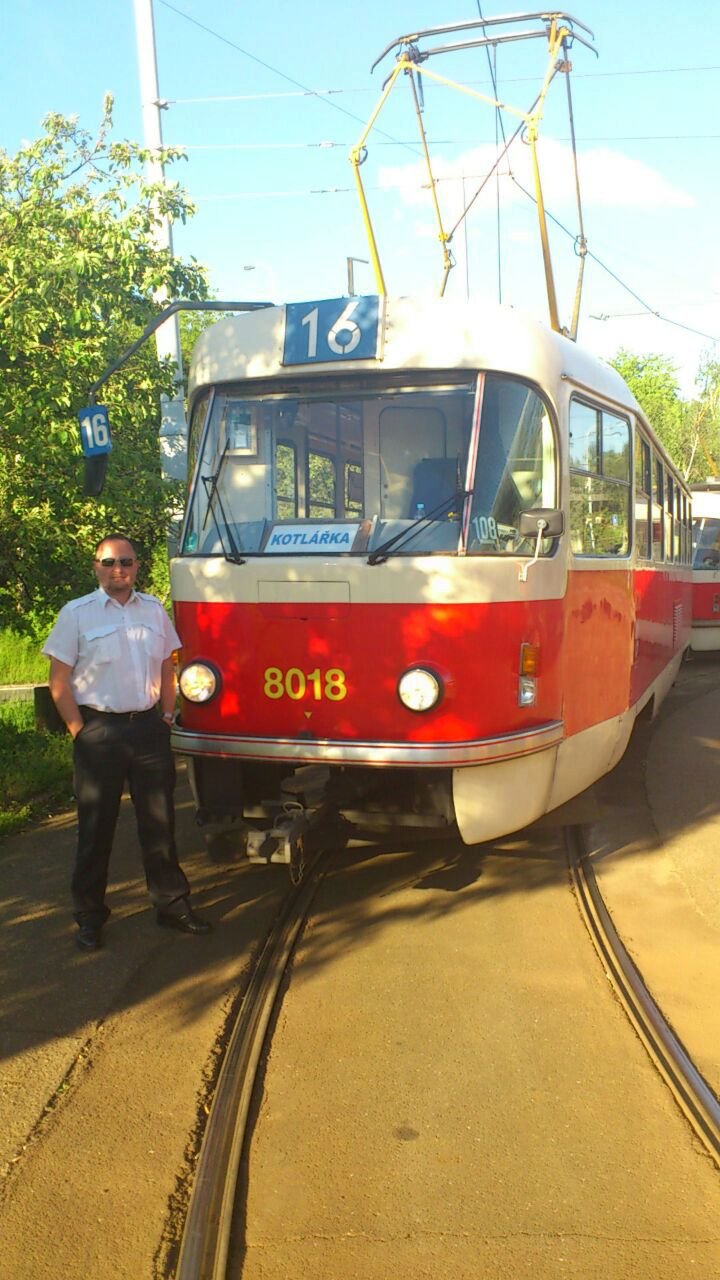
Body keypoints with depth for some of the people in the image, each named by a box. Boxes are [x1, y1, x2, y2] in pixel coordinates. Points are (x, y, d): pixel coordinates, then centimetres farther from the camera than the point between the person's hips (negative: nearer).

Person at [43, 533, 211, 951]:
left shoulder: (154, 610, 9)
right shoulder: (77, 614, -3)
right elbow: (59, 680, -5)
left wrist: (166, 716, 6)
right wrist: (80, 732, -9)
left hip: (149, 728, 3)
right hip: (100, 731, -3)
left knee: (160, 822, 9)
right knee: (96, 827, 6)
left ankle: (173, 904, 21)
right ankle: (90, 916, 18)